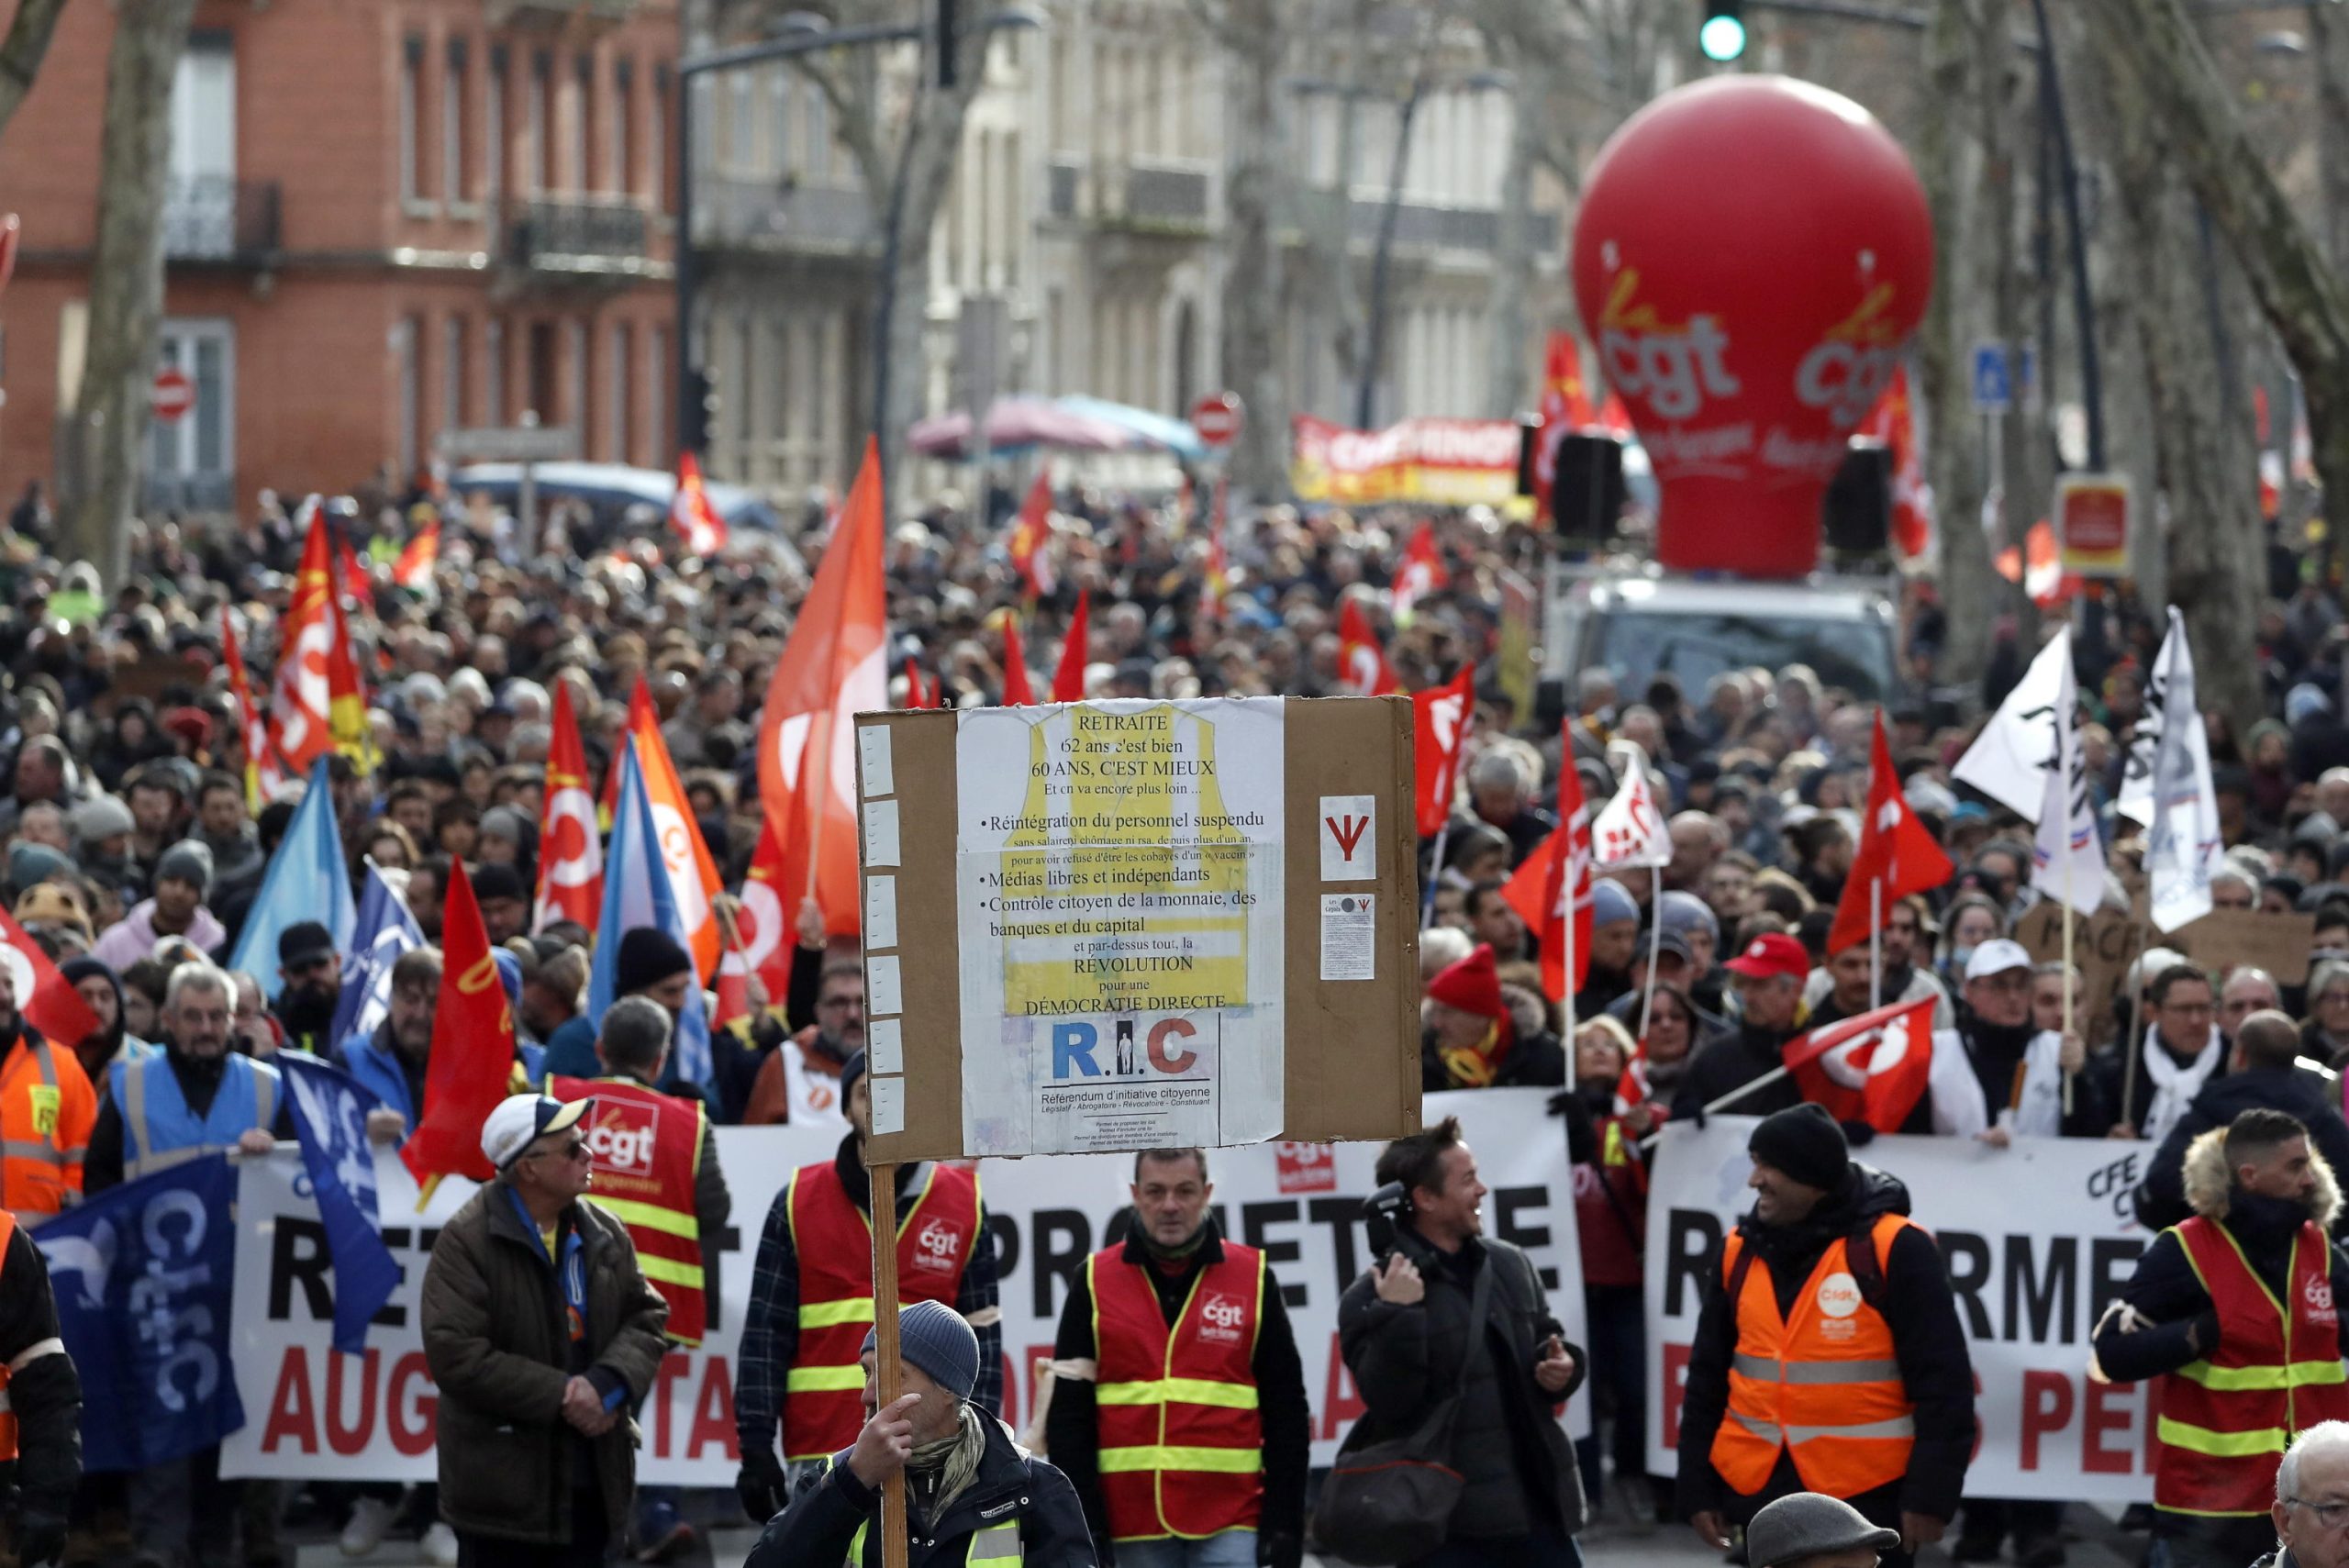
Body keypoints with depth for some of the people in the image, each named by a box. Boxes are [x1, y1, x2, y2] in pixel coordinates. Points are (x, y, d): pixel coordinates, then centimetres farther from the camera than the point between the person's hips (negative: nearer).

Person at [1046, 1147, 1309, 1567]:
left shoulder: (1252, 1277, 4)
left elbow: (1286, 1413, 5)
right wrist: (1081, 1528, -2)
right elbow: (1068, 1416, 4)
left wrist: (1284, 1523, -1)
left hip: (1230, 1523, -1)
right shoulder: (1095, 1282, 5)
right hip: (1135, 1520, 1)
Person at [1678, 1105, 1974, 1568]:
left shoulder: (1894, 1249, -11)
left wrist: (1930, 1494, -14)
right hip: (1759, 1493, 5)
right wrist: (1697, 1489, 9)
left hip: (1868, 1497, -5)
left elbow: (1941, 1382, -11)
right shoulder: (1741, 1252, 6)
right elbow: (1708, 1379, 13)